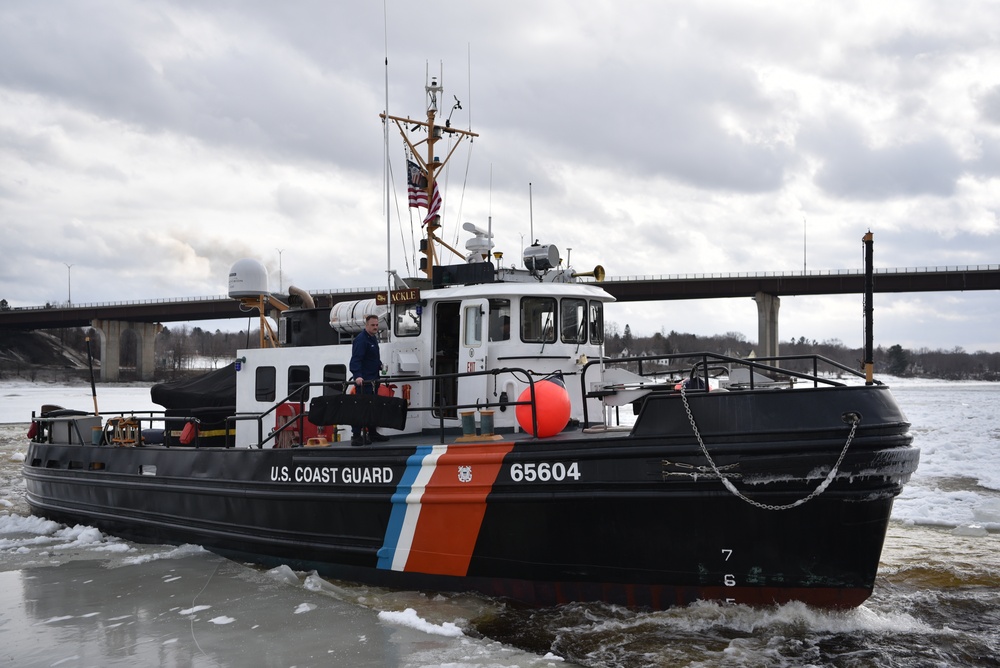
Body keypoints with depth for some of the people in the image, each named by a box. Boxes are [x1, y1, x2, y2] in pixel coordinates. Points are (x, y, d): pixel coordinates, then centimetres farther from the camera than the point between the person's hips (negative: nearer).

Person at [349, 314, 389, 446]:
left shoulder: (373, 338, 15)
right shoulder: (361, 339, -16)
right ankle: (356, 436, -9)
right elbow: (356, 359, -26)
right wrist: (357, 376, -37)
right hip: (363, 380, -10)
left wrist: (379, 364, 16)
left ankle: (372, 433, 26)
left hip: (372, 380, 10)